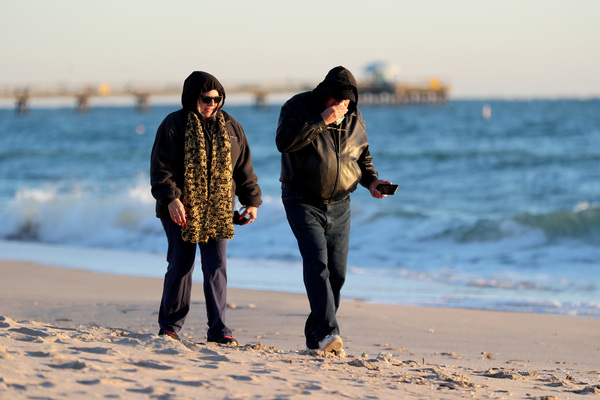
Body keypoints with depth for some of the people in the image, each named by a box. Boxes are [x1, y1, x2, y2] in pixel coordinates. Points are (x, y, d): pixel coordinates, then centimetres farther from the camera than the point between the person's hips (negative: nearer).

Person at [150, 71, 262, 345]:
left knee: (216, 268, -4)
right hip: (181, 210, -3)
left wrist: (251, 201, 8)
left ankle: (218, 329, -3)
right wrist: (171, 199, -20)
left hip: (218, 211, 3)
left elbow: (244, 168, 15)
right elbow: (160, 167, -8)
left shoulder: (231, 128, 10)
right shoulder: (174, 125, -3)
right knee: (180, 266, 2)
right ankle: (170, 325, 15)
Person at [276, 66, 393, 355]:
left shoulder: (354, 117, 6)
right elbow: (284, 141, -24)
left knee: (336, 272, 4)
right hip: (303, 202, -5)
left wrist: (371, 181, -1)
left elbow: (362, 155, 18)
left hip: (339, 206, 5)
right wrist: (321, 121, -26)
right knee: (317, 261, -21)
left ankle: (315, 338, 15)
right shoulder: (298, 107, -8)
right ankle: (328, 332, -29)